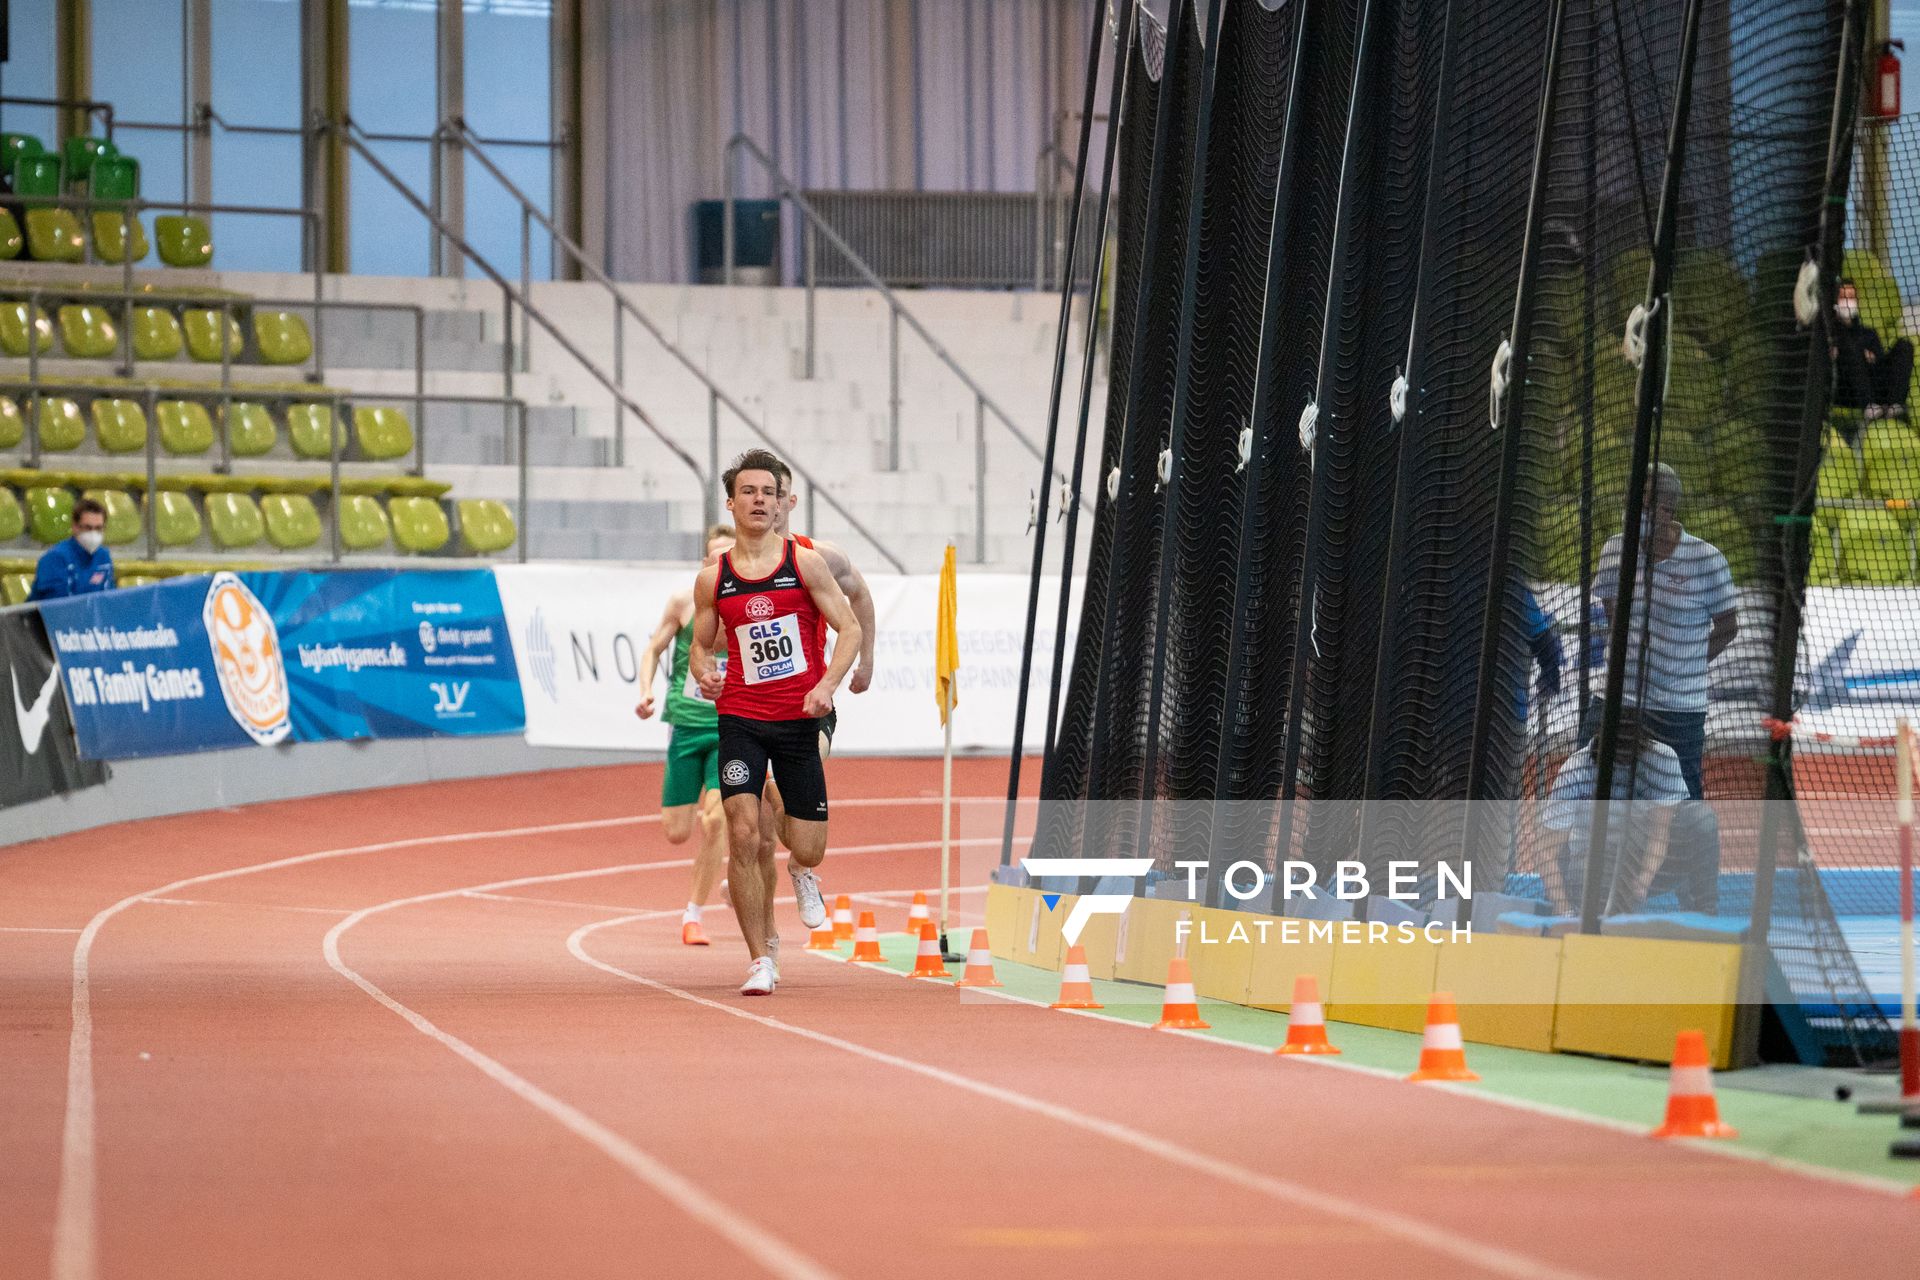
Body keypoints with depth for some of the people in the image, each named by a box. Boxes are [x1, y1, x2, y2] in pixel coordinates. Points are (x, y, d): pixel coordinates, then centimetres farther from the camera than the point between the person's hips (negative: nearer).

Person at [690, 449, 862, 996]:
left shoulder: (805, 562, -1)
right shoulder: (712, 580, 4)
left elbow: (850, 628, -1)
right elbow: (700, 646, 16)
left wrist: (828, 684, -16)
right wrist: (703, 674, -8)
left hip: (800, 720, 0)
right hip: (741, 719, 0)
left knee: (808, 849, 1)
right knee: (743, 834, -16)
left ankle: (801, 872, 42)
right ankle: (760, 960, -8)